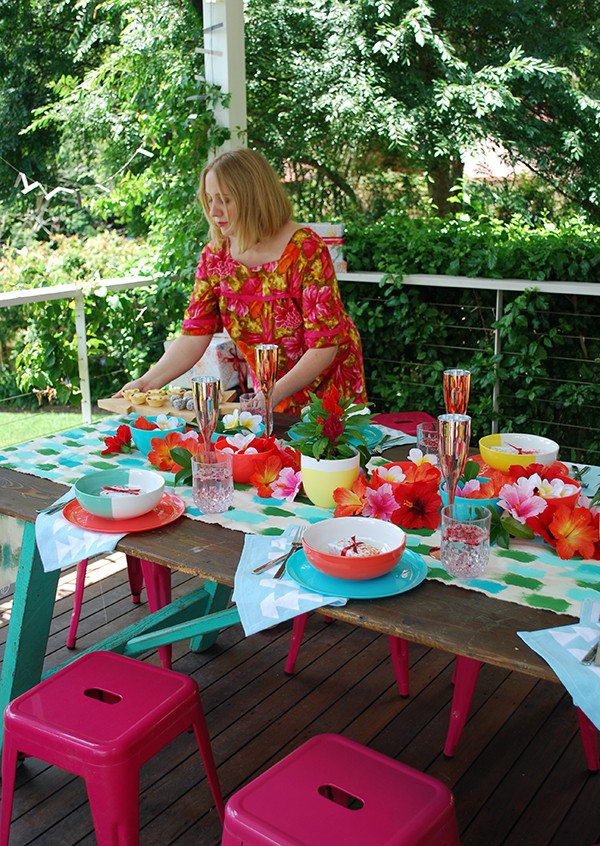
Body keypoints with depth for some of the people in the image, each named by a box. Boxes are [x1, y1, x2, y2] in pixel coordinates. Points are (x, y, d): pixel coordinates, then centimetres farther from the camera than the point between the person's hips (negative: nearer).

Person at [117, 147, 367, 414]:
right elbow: (194, 336, -10)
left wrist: (274, 395, -38)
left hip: (327, 386, -4)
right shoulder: (214, 257, -8)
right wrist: (148, 382, -24)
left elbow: (324, 346, -26)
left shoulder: (306, 249, -24)